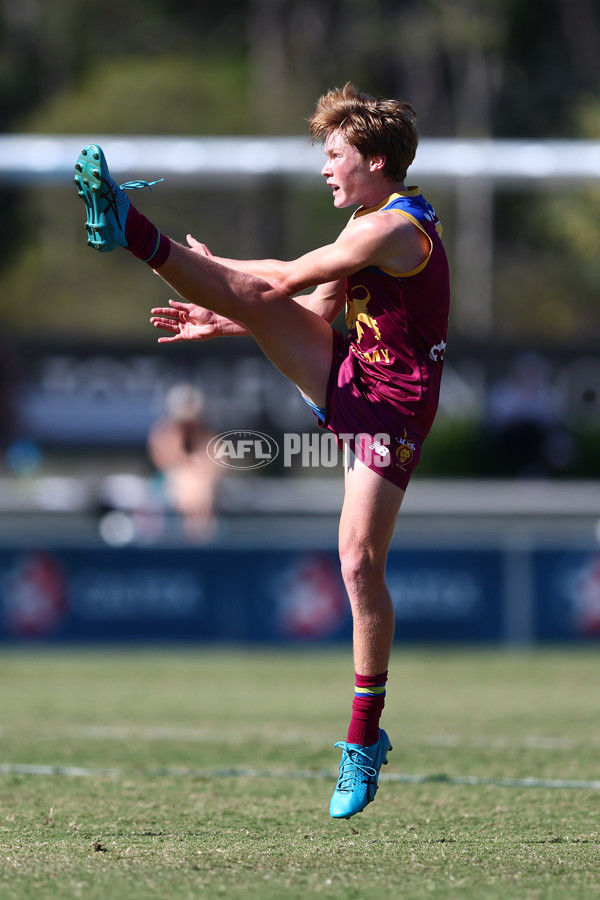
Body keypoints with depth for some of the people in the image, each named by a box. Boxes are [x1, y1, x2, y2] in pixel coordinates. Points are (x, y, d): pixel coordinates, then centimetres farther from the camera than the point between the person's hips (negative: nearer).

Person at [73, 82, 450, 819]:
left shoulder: (398, 230, -20)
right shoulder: (370, 222, 11)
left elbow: (287, 279, -16)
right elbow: (314, 308, 19)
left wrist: (209, 268, -2)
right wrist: (224, 321, 15)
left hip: (388, 413, -9)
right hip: (342, 378, 9)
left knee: (361, 563, -10)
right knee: (253, 297, -9)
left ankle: (364, 739, -4)